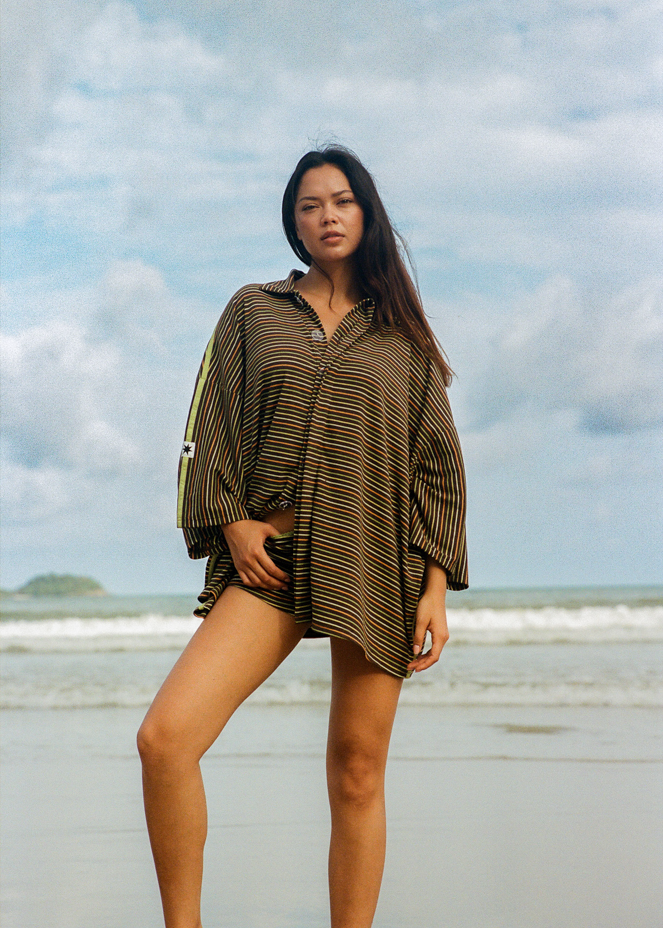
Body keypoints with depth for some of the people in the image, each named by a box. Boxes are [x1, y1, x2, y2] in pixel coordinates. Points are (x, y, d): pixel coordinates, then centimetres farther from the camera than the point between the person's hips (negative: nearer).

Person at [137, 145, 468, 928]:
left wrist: (437, 583, 0)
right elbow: (211, 426, 11)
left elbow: (437, 462, 10)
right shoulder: (253, 311, 15)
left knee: (357, 777, -1)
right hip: (270, 560, 0)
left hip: (374, 566, 0)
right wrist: (230, 520, -5)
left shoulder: (400, 333, 13)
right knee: (164, 736, -17)